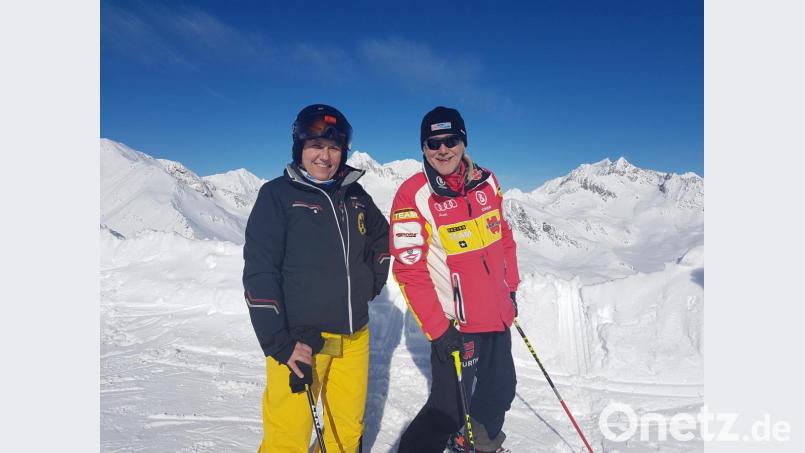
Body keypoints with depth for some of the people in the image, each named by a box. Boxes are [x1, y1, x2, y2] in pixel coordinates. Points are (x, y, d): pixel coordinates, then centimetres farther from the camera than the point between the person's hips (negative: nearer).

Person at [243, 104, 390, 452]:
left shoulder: (355, 196, 9)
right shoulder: (278, 194, -5)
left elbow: (381, 236, 27)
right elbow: (259, 271, -10)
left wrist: (371, 284, 15)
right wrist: (279, 343, -16)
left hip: (354, 336, 5)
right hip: (299, 341, -5)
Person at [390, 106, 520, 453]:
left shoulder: (486, 182, 2)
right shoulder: (414, 196, -16)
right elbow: (409, 270, -17)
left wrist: (511, 289, 15)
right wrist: (438, 329, -18)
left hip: (498, 316, 7)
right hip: (455, 324, -6)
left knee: (501, 390, 23)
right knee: (449, 409, 0)